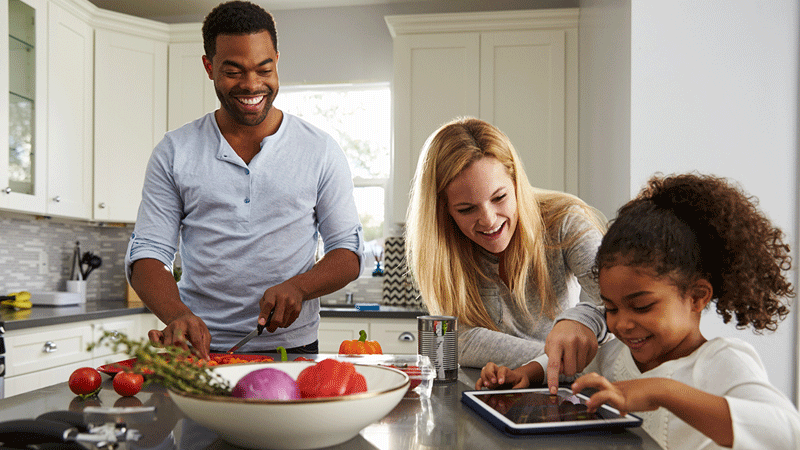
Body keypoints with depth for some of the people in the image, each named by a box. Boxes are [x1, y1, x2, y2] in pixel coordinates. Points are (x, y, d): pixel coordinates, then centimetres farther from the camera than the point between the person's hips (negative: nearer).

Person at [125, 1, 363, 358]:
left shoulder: (321, 151, 6)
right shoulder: (174, 153, 7)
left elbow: (348, 252, 7)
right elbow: (146, 255, 5)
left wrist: (298, 287, -13)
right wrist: (177, 315, -15)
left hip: (291, 347, 0)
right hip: (201, 349, 1)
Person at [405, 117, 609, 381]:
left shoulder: (565, 221, -15)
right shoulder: (440, 247, -11)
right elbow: (462, 342, -18)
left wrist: (584, 318, -52)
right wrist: (554, 357, -29)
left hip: (568, 388, 0)